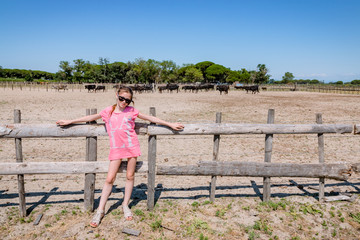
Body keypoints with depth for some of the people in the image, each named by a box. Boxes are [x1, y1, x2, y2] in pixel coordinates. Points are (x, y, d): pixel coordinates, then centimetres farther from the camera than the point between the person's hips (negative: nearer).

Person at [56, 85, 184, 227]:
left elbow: (151, 118, 7)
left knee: (130, 176, 7)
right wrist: (69, 122, 17)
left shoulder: (131, 111, 3)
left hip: (131, 147, 0)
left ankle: (125, 205, 25)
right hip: (116, 149, 0)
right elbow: (90, 118, 14)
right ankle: (100, 211, 11)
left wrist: (170, 124, 8)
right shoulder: (108, 111, 5)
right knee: (109, 179, -1)